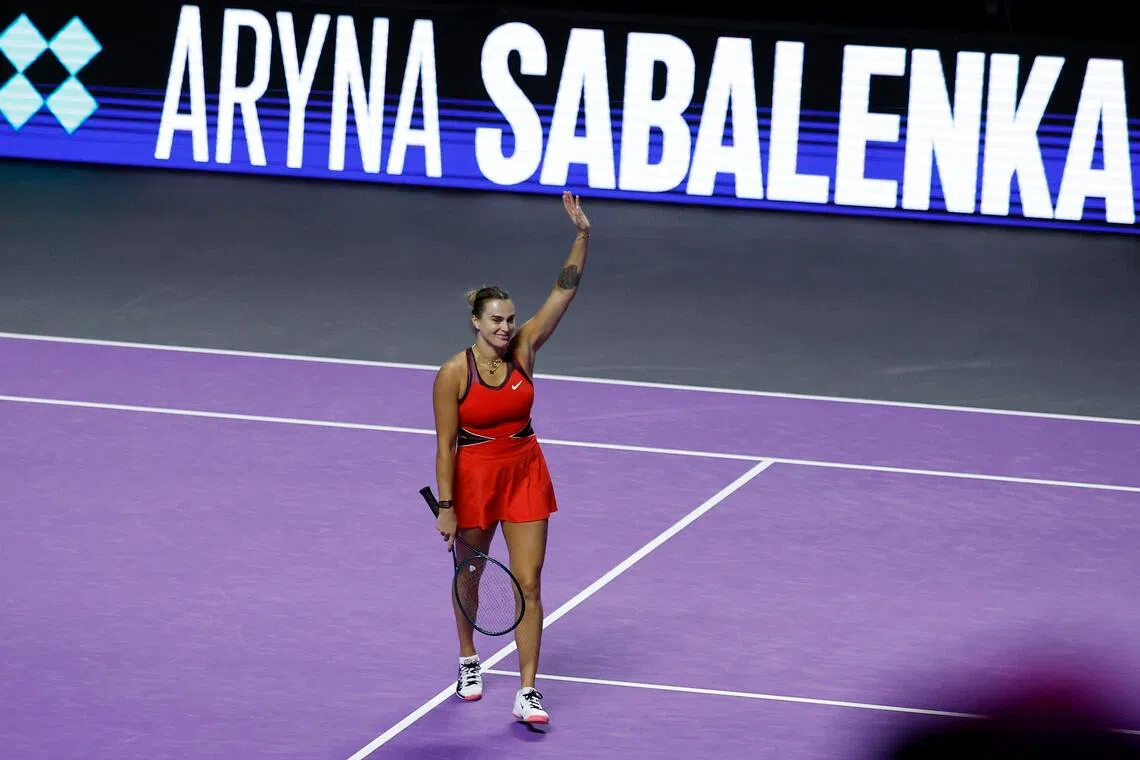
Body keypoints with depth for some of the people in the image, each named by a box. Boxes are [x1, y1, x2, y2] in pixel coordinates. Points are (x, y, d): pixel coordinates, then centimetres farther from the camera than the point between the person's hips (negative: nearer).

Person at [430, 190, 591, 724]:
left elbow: (565, 289, -9)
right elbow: (445, 445, -12)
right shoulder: (453, 374, -15)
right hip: (473, 478, -2)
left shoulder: (523, 349, -6)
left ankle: (528, 694, -3)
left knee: (529, 584, -4)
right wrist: (446, 506, -14)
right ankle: (468, 662, 43)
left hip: (525, 474, 2)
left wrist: (582, 235, -21)